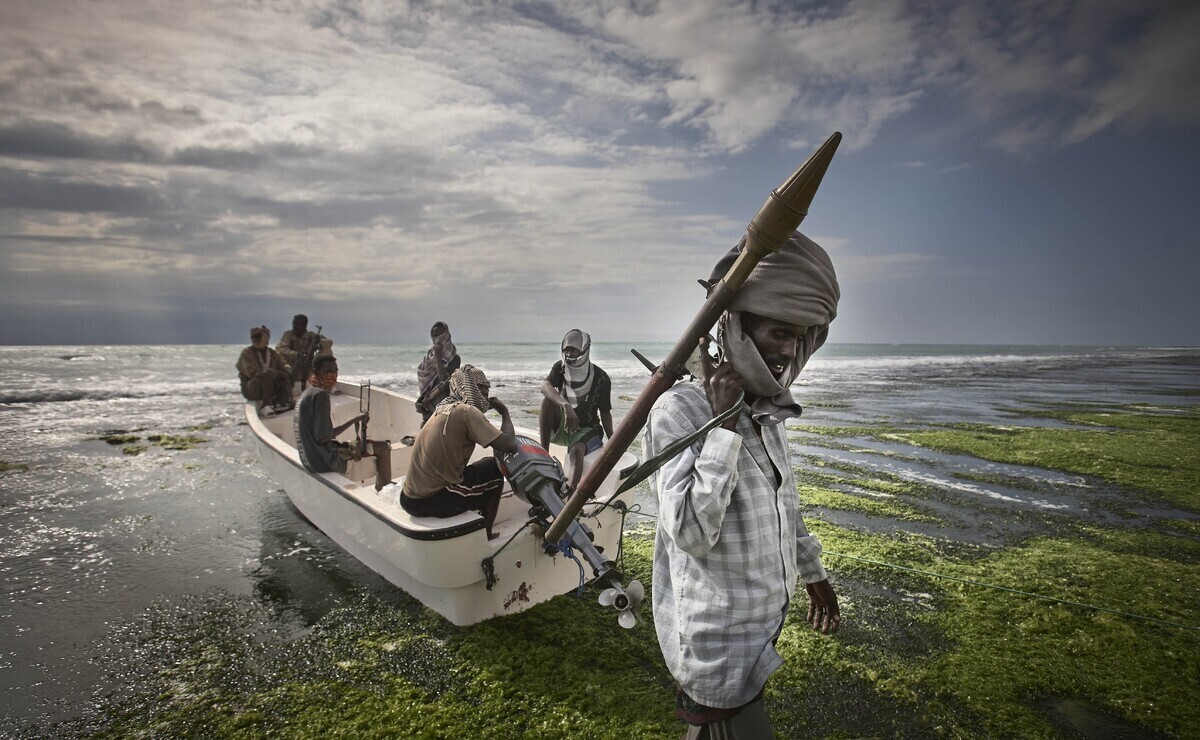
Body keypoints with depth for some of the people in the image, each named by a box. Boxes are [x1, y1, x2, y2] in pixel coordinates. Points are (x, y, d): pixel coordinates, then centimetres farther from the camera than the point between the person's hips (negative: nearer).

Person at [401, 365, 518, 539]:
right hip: (432, 501, -8)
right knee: (495, 469, 10)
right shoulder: (467, 411, -14)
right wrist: (504, 412, -4)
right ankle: (485, 534, 20)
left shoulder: (444, 408, 10)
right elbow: (509, 446, -18)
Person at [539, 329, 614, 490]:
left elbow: (605, 413, -5)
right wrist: (566, 406, -45)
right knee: (548, 400, -26)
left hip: (586, 429, -2)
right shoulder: (560, 368, -5)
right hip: (561, 427, 3)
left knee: (576, 450, -36)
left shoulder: (601, 378, -11)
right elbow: (545, 386, -27)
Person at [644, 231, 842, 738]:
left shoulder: (767, 411, 2)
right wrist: (725, 425, -30)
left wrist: (812, 573, 23)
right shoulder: (678, 410, -23)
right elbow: (691, 533, -31)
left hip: (763, 623, 8)